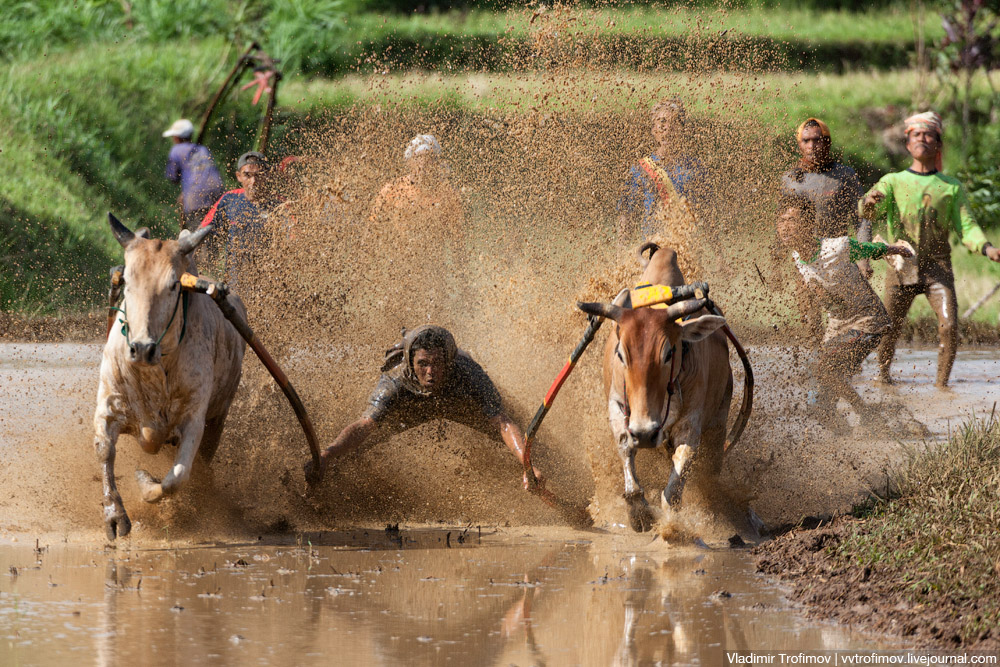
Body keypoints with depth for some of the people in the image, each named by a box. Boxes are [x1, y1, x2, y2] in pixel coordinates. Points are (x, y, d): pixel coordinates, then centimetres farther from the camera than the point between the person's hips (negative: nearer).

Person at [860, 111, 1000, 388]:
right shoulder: (893, 182, 12)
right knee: (889, 330, 2)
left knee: (949, 326, -18)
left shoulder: (951, 187, 13)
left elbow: (966, 227, 5)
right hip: (901, 266, 0)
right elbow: (872, 211, -6)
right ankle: (882, 374, 27)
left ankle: (942, 384, -8)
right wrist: (869, 203, -32)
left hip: (937, 265, 0)